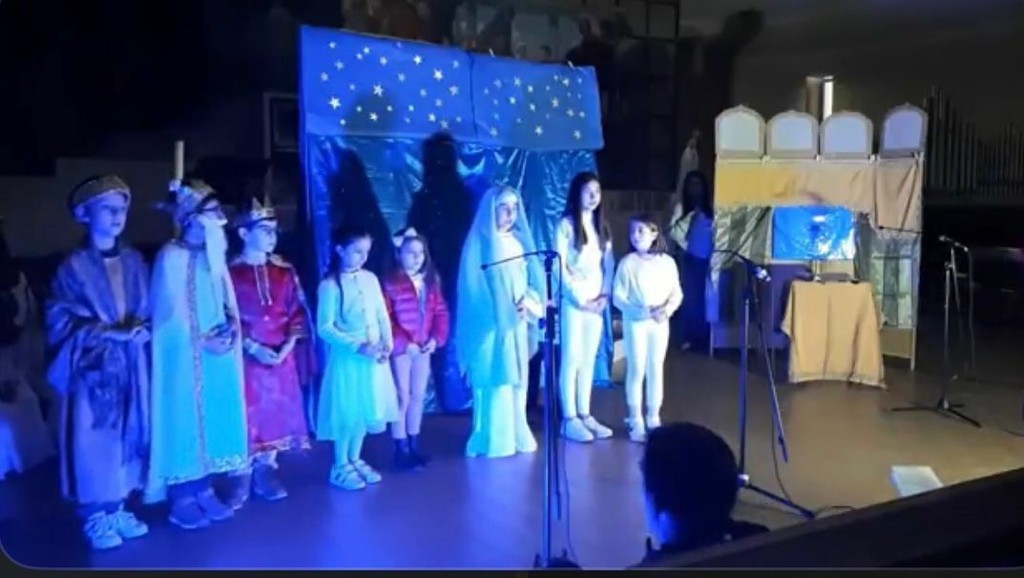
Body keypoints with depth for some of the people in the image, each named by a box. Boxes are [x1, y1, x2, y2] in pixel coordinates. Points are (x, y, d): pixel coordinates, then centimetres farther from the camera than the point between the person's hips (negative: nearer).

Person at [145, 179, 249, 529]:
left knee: (213, 415, 11)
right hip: (185, 354, -7)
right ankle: (181, 499, 12)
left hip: (217, 352, 7)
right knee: (184, 418, 1)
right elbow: (170, 312, -14)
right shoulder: (171, 256, -12)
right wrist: (202, 342, -14)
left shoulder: (214, 254, 8)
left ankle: (203, 489, 23)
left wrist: (232, 324, -6)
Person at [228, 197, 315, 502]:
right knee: (246, 413, -2)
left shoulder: (284, 271, 8)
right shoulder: (229, 271, -4)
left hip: (281, 356, 4)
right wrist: (252, 347, -15)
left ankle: (266, 471, 19)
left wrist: (288, 345, -8)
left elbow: (297, 312, 7)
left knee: (276, 412, 7)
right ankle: (242, 476, 10)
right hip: (246, 356, -4)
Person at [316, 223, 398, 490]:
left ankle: (355, 459, 31)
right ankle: (341, 466, 20)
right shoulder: (329, 286, -12)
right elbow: (324, 328, -15)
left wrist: (388, 343, -7)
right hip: (347, 357, -5)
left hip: (374, 357, 5)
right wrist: (357, 346, -21)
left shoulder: (370, 278, 4)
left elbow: (382, 315, 8)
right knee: (347, 412, 4)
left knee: (366, 409, 14)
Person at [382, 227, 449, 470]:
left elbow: (440, 311, 6)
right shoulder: (391, 283, -12)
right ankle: (401, 449, 13)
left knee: (419, 396, 14)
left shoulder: (431, 280, 6)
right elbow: (385, 319, -16)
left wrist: (436, 338, -6)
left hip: (425, 348, 6)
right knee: (403, 397, 2)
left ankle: (414, 445, 27)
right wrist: (404, 343, -19)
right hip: (402, 349, -5)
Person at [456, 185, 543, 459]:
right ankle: (493, 440, 2)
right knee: (495, 380, -6)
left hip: (517, 325, 6)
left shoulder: (519, 241, 12)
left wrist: (528, 302, -8)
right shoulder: (479, 242, -6)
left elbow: (531, 279, 11)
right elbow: (474, 286, -9)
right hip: (491, 324, -6)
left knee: (517, 379, 10)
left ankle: (517, 435, 20)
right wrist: (499, 311, -15)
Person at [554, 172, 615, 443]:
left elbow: (609, 264, 10)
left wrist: (605, 294, -4)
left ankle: (585, 415, 15)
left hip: (597, 302, 6)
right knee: (571, 359, -3)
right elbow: (560, 266, -10)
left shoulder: (601, 226, 13)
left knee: (589, 359, 8)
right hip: (573, 301, -6)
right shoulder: (566, 225, -6)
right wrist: (579, 298, -13)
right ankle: (569, 419, 2)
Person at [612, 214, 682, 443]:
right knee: (636, 370, -1)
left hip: (660, 323, 3)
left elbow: (677, 293, 4)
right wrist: (641, 312, -19)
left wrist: (667, 309, -16)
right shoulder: (627, 262, -5)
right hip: (635, 322, -2)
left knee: (656, 369, 9)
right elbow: (618, 297, -7)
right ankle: (636, 421, 6)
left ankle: (653, 418, 20)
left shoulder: (667, 262, 2)